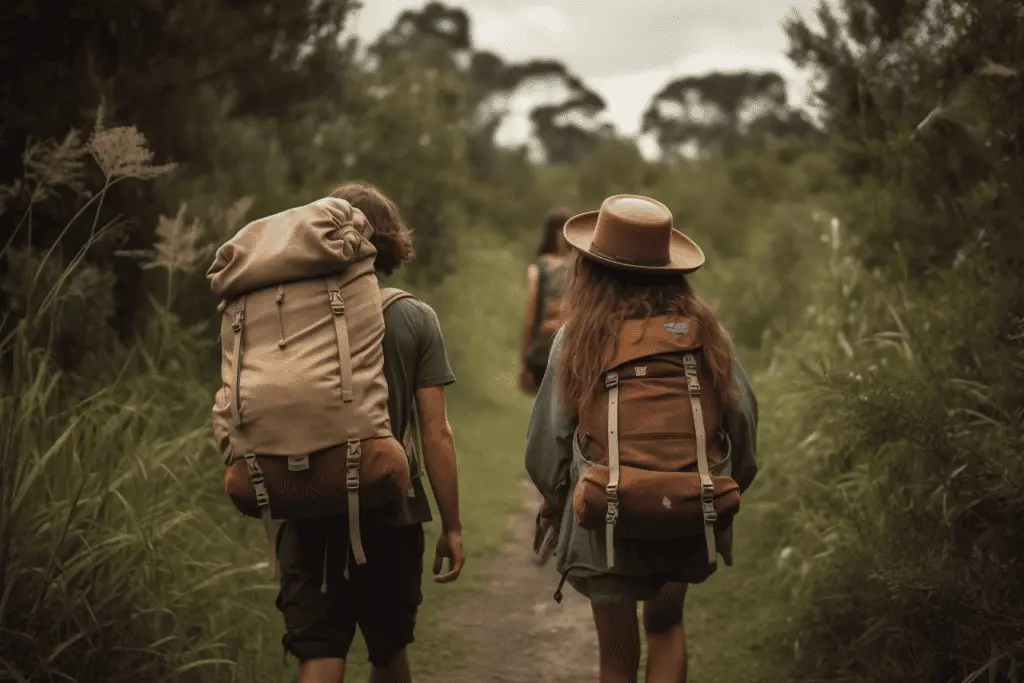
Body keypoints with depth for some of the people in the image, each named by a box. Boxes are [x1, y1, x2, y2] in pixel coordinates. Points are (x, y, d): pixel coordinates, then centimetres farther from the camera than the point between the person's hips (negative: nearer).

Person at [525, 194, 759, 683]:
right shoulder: (704, 330, -2)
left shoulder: (579, 337, -7)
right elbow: (742, 415, 0)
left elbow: (548, 440, -3)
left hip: (607, 522, -2)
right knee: (666, 625, 27)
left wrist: (557, 499, 17)